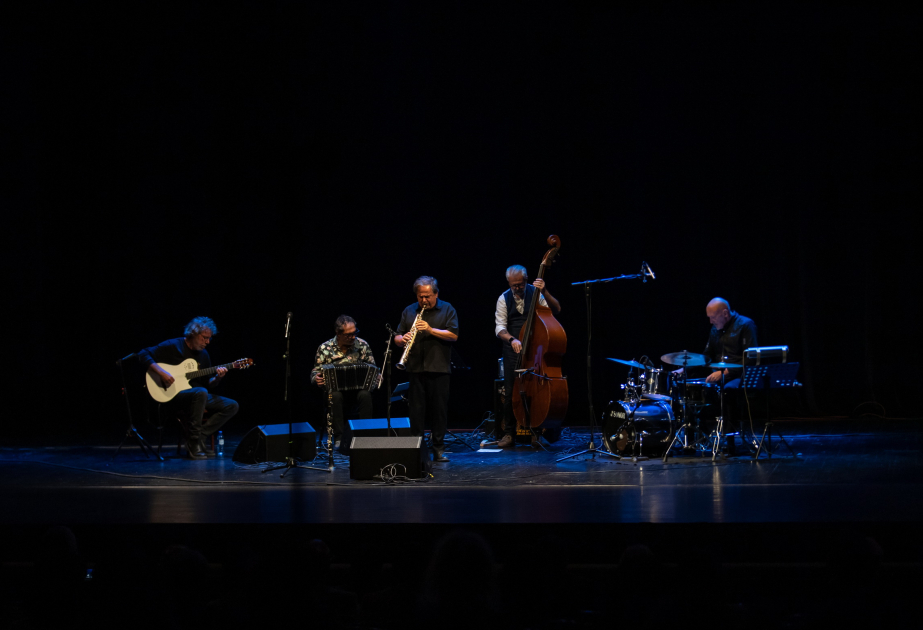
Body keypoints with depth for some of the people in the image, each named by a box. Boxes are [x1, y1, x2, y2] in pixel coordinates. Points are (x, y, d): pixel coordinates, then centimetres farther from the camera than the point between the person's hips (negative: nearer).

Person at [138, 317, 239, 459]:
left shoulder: (204, 355, 14)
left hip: (197, 395, 7)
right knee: (200, 393, -38)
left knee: (231, 406, -7)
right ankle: (194, 445, -29)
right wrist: (161, 372, -24)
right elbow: (143, 355, -13)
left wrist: (217, 378, -5)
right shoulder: (173, 346, -6)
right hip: (173, 396, -7)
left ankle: (199, 437, -9)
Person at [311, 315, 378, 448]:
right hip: (336, 389, -1)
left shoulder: (362, 345, 4)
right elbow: (315, 372, 7)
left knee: (365, 395, -33)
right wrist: (316, 378, -18)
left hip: (358, 389, 1)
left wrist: (375, 381, -13)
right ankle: (339, 438, -27)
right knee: (335, 396, -36)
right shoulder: (325, 348, 0)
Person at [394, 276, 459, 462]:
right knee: (416, 410, 2)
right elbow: (397, 337, 12)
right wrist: (402, 339, -11)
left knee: (439, 409, 0)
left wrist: (431, 330, -16)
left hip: (439, 368, -2)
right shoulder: (409, 311, 14)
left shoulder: (447, 309, 5)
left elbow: (454, 336, -5)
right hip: (416, 368, 2)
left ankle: (438, 448, 8)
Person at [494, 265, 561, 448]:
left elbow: (556, 309, -11)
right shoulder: (504, 299, 3)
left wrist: (544, 292, -25)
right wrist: (512, 339, -21)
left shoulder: (534, 292, -1)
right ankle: (509, 433, 6)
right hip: (513, 350, 1)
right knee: (511, 391, -3)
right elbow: (500, 328, -2)